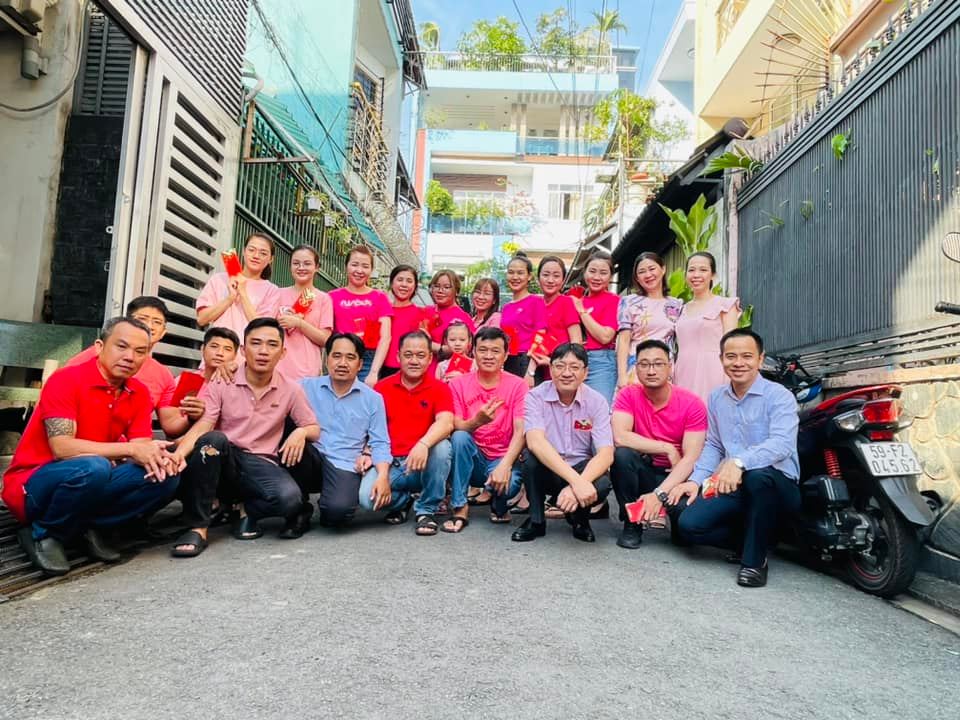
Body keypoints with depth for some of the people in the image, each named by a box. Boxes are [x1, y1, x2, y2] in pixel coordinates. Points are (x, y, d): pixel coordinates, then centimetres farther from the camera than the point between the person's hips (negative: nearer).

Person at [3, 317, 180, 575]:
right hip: (34, 485, -5)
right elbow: (62, 447, -26)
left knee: (166, 476, -15)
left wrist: (156, 457, -30)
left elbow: (141, 449, -6)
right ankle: (43, 534, -9)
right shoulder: (65, 380, -17)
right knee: (92, 468, -37)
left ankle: (85, 527, -5)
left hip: (92, 483, 5)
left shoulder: (140, 393, 0)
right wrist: (131, 449, -31)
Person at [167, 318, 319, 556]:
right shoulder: (220, 383, -2)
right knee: (213, 439, -35)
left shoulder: (291, 389, 2)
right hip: (222, 461, 0)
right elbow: (201, 426, -13)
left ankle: (246, 510, 3)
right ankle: (198, 527, -24)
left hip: (261, 466, 0)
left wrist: (301, 432, -17)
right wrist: (180, 452, -34)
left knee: (289, 498, -31)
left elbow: (315, 429, 8)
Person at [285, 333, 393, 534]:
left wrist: (383, 476, -11)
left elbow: (380, 443, 5)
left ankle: (327, 507, 10)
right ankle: (300, 510, -9)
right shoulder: (307, 387, 9)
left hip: (344, 466, -1)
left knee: (338, 509, -32)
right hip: (312, 461, 2)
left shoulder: (373, 398, 9)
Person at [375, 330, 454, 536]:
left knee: (442, 446, -33)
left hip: (424, 463, -1)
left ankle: (427, 510, -9)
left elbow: (446, 423, -20)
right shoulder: (382, 387, 7)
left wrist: (423, 444, -38)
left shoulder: (439, 388, -1)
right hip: (390, 463, 1)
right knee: (367, 497, -26)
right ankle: (404, 501, 13)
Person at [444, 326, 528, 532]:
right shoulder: (459, 384, -2)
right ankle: (460, 509, -17)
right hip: (471, 460, 1)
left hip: (502, 459, -1)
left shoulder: (517, 385, -5)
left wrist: (505, 465, -29)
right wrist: (476, 421, -34)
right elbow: (455, 428, -11)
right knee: (459, 437, -30)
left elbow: (520, 431, -14)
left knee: (508, 484, -33)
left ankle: (499, 506, 8)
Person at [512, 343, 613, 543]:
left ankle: (579, 518, 5)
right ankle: (536, 520, -8)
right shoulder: (536, 397, -14)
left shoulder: (596, 401, -9)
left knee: (601, 485, -32)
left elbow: (606, 453, -18)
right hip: (546, 470, 0)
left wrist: (578, 484, -37)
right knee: (532, 454, -31)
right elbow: (535, 442, -31)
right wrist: (575, 480, -42)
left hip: (584, 470, 1)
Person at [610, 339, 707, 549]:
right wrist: (668, 449, -20)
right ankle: (632, 524, -8)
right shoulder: (628, 395, -8)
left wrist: (659, 494, -28)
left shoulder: (692, 404, -11)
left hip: (676, 476, -1)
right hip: (641, 472, 1)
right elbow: (619, 437, -24)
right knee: (622, 455, -31)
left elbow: (690, 458, -17)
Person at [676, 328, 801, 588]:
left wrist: (739, 462, -41)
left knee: (758, 475, -40)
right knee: (689, 524, -17)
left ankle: (755, 559, -18)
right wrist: (696, 480, 0)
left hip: (777, 486, -5)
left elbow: (782, 444, -26)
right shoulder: (716, 398, 10)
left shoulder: (779, 396, -9)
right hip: (735, 487, 5)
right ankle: (755, 538, 10)